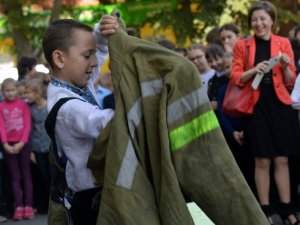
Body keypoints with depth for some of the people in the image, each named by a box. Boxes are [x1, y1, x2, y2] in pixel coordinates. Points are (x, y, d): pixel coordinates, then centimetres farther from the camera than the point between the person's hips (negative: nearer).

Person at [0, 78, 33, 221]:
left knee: (26, 175, 4)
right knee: (15, 177, 4)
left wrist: (22, 142, -14)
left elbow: (27, 125, -3)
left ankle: (28, 206, 5)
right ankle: (19, 207, 3)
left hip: (22, 144, 0)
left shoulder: (23, 105, 2)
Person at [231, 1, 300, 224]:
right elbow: (236, 77, 1)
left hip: (280, 105, 1)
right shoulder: (242, 45, 4)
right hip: (257, 106, -1)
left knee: (282, 160, 5)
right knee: (262, 161, 1)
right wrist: (253, 70, -16)